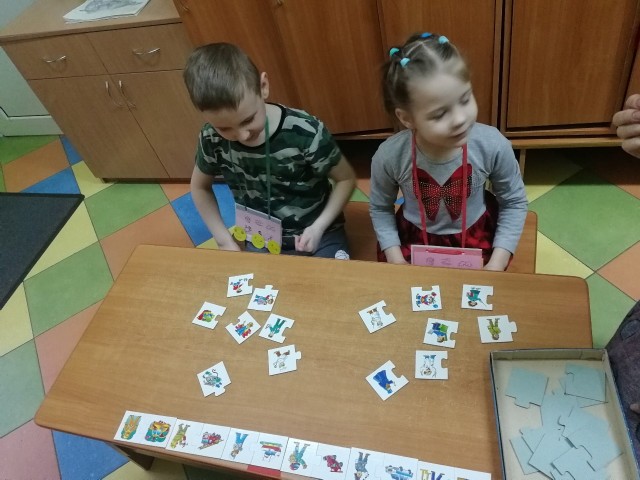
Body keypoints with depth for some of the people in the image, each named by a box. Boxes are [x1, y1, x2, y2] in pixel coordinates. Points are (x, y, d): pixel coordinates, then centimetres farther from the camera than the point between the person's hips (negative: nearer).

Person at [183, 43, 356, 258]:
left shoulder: (306, 133, -25)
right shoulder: (213, 139, -15)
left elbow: (346, 179, -9)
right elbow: (200, 188, 5)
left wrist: (319, 227, -20)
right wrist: (226, 242, -2)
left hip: (316, 235, -2)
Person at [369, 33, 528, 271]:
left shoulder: (493, 145, -25)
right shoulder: (390, 156, -26)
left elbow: (514, 202, -6)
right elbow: (380, 208, -5)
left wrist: (497, 264, -14)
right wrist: (395, 259, -14)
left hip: (475, 235, 1)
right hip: (414, 238, 0)